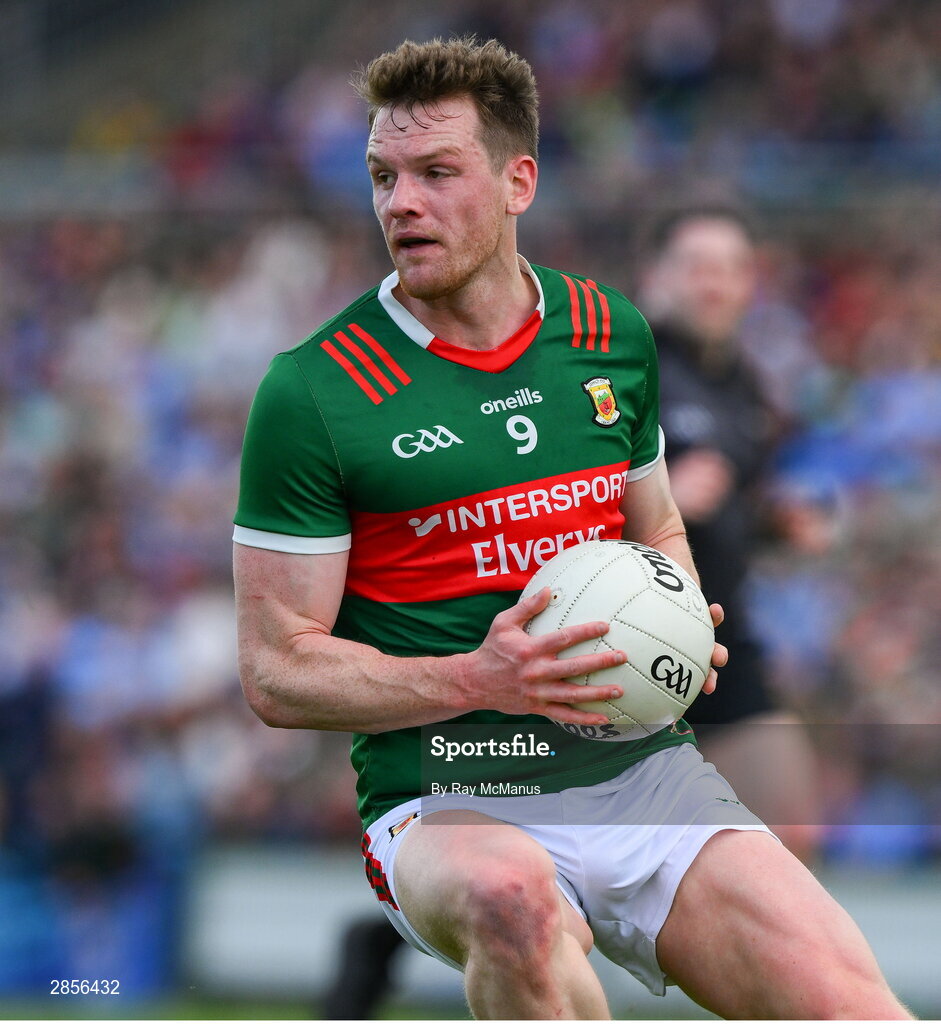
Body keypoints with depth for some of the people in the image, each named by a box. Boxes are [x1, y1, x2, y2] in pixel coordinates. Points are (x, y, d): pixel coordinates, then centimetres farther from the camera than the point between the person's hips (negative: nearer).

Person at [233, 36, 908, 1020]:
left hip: (642, 767, 3)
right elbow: (276, 670, -4)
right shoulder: (311, 392, -4)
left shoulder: (610, 333, 11)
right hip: (446, 806, -3)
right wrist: (477, 681, -18)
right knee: (513, 899, -40)